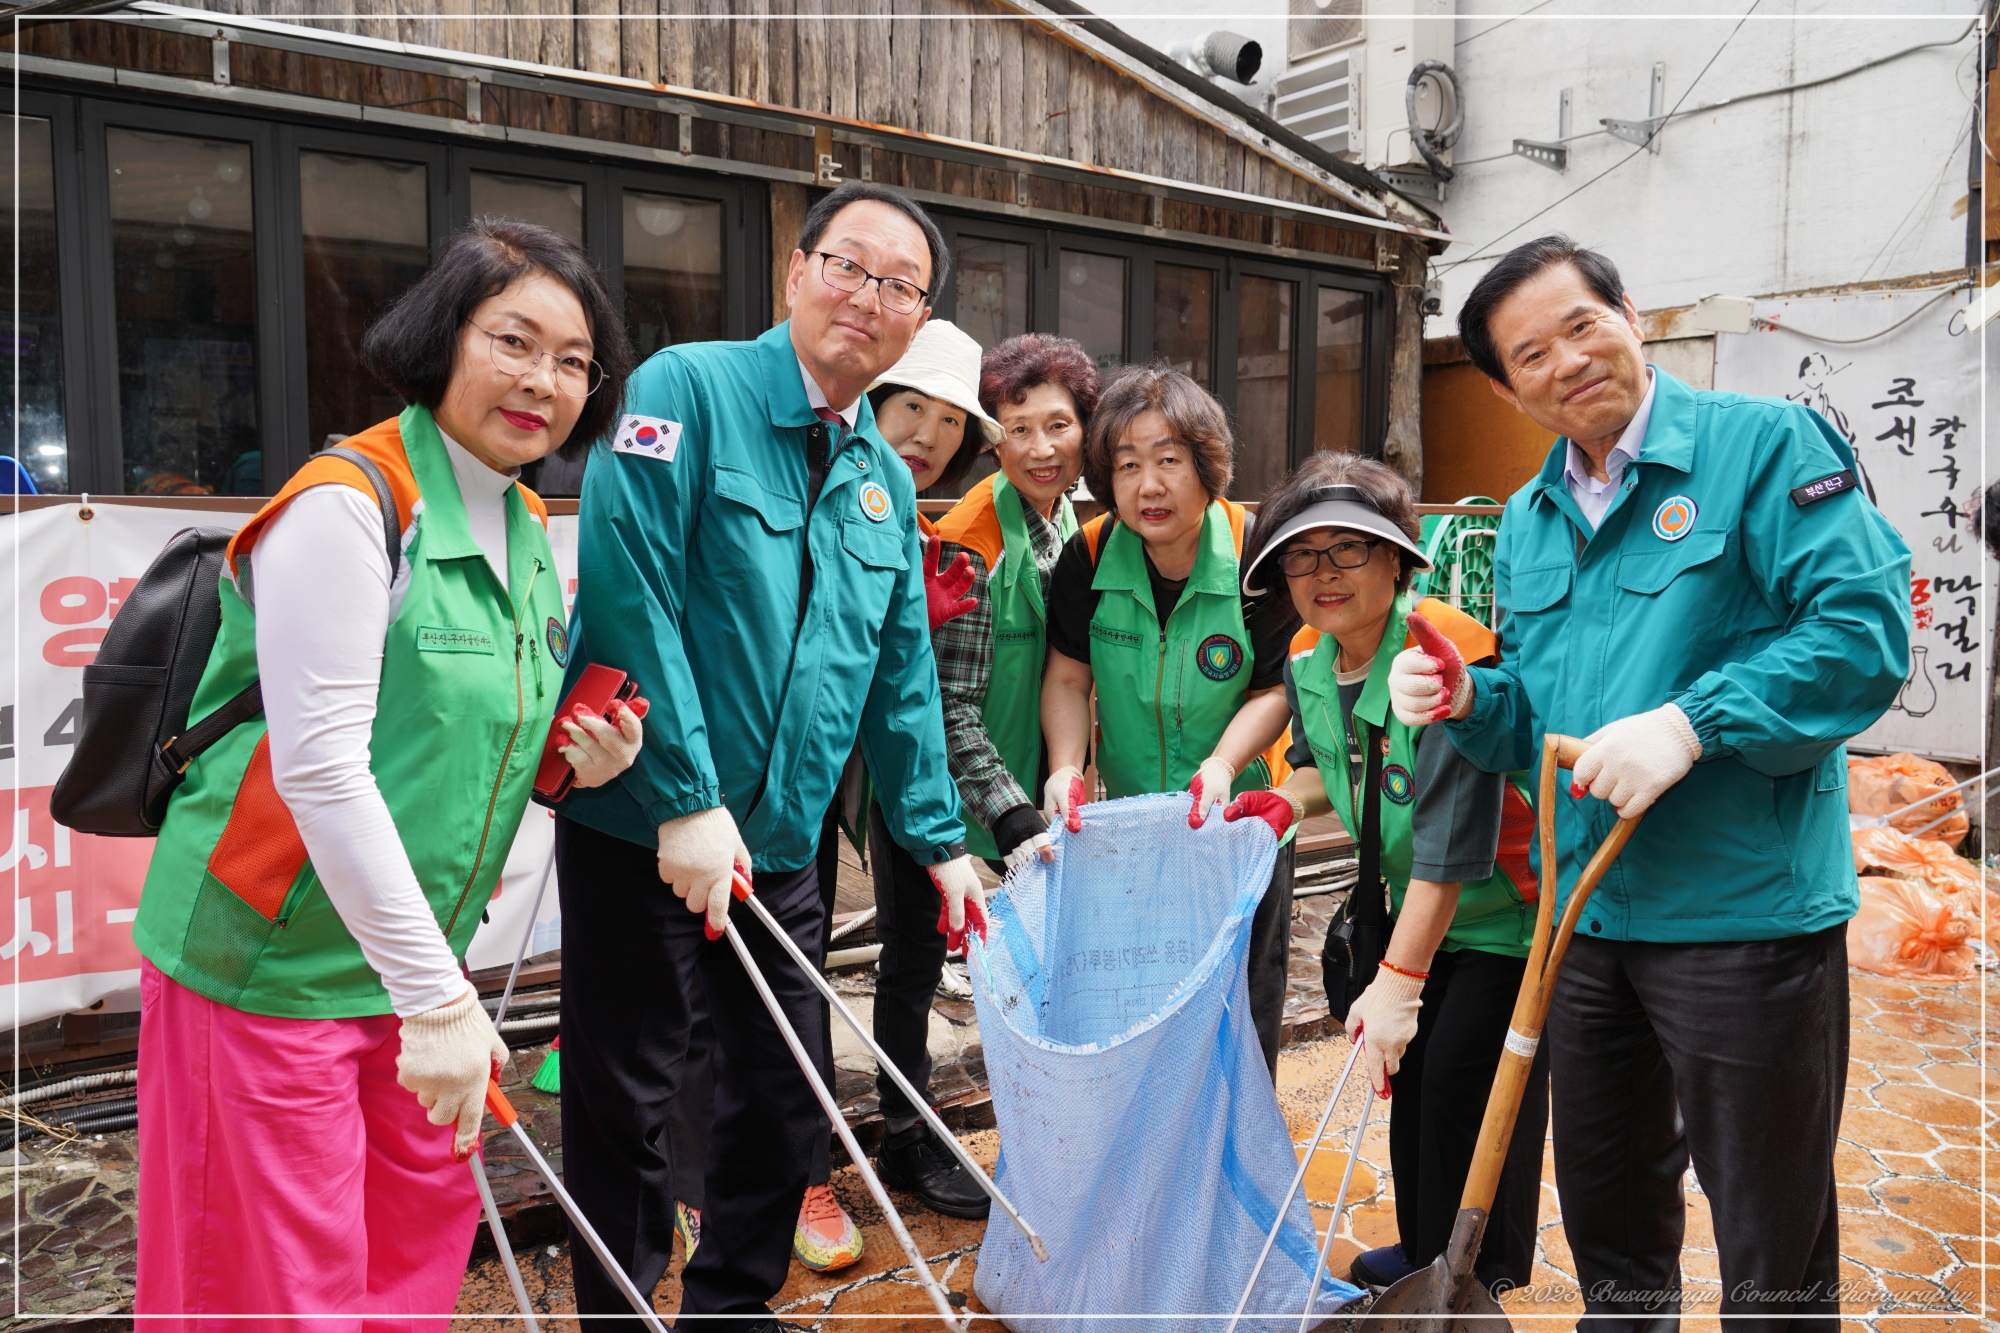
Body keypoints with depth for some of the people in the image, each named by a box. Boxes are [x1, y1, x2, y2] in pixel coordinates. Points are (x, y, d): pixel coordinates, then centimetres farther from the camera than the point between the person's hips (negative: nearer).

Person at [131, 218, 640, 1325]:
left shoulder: (528, 532, 8)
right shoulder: (348, 504, -18)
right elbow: (319, 769, -23)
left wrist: (576, 766, -4)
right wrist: (435, 997, -23)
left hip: (413, 953, 8)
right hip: (269, 963, -7)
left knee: (427, 1233, 18)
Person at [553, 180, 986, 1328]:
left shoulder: (887, 482, 10)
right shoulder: (688, 389, -9)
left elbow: (902, 681, 14)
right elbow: (629, 596, -19)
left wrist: (941, 840, 12)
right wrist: (687, 800, -22)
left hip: (782, 842, 6)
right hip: (639, 822, -6)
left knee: (789, 1098, 15)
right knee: (627, 1103, 7)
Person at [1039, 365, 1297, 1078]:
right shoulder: (1088, 556, -10)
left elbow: (1278, 687, -12)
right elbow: (1068, 676, -2)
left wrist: (1224, 762, -27)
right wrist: (1066, 767, -17)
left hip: (1240, 819, -2)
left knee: (1243, 1010, 11)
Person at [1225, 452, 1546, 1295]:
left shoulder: (1445, 659, -31)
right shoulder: (1307, 661, -5)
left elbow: (1450, 844, -32)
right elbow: (1324, 768, 15)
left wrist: (1398, 982, -30)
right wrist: (1289, 801, -9)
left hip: (1510, 908, -8)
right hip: (1420, 903, 8)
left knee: (1468, 1085, -5)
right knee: (1410, 1071, 15)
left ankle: (1480, 1282, 17)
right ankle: (1423, 1249, 36)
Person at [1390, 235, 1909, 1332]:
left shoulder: (1763, 444, -8)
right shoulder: (1525, 522, 11)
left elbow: (1863, 630, -18)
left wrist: (1688, 722, -26)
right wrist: (1469, 699, -3)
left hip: (1746, 912, -6)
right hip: (1584, 917, 6)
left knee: (1771, 1240, 10)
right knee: (1607, 1212, 23)